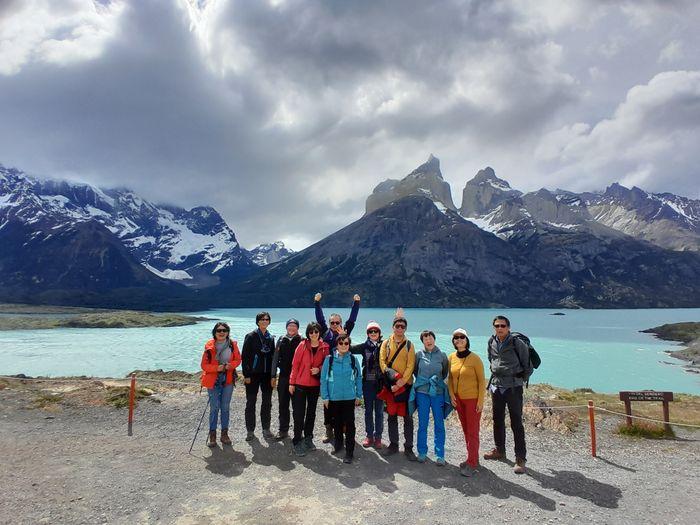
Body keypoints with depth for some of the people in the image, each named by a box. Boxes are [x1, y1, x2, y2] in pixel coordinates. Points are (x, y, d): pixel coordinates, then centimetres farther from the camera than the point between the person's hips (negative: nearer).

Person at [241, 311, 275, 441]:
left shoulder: (271, 338, 9)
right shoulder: (251, 337, -4)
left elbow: (273, 357, 11)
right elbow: (245, 356, -7)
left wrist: (273, 375, 6)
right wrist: (246, 375, -12)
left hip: (267, 374, 4)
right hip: (253, 374, -4)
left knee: (267, 402, 9)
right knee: (251, 402, 4)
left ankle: (266, 429, 20)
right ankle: (250, 431, 14)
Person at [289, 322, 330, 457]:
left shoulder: (325, 347, -3)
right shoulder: (303, 345, -8)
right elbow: (295, 364, -5)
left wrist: (319, 369, -12)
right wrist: (292, 383, -5)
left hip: (315, 385, 3)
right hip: (300, 384, -3)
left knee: (311, 412, 15)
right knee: (299, 413, 0)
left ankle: (308, 439, 30)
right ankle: (297, 442, 10)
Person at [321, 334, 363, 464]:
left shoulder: (353, 359, -3)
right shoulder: (329, 359, -5)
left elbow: (358, 378, 5)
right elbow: (323, 379, -1)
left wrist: (359, 395, 5)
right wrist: (325, 397, -3)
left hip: (349, 397, -1)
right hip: (334, 397, 1)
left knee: (349, 424, -2)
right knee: (337, 423, 16)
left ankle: (349, 452, 6)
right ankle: (338, 444, 38)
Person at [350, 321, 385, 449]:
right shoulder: (364, 346, 4)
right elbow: (350, 348, -2)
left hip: (380, 382, -1)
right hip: (368, 382, 2)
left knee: (379, 410, 7)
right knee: (368, 410, 10)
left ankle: (378, 437, 18)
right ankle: (369, 436, 22)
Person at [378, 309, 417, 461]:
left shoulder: (409, 345, 0)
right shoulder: (386, 343, 5)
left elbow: (410, 366, -6)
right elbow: (382, 361, -2)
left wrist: (401, 382, -16)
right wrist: (392, 376, -15)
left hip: (405, 385, -1)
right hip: (390, 385, 2)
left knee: (407, 417, 3)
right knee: (392, 416, 10)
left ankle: (408, 447, 12)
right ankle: (393, 444, 23)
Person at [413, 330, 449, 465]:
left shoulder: (442, 355, 1)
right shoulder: (419, 354, 1)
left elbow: (445, 373, 13)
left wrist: (437, 381, 5)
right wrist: (422, 380, 10)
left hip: (438, 393, 0)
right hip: (422, 393, 0)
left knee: (439, 424, 4)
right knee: (422, 424, 8)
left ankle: (440, 455, 14)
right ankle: (422, 452, 21)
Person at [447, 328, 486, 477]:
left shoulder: (474, 358, -14)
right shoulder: (451, 358, 0)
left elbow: (482, 380, -10)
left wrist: (481, 401, -12)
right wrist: (451, 394, -1)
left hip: (473, 399, -5)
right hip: (458, 399, 5)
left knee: (473, 431, 0)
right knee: (465, 430, 15)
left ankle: (472, 464, 9)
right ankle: (473, 459, 29)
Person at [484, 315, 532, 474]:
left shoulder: (517, 343, -12)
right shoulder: (491, 342, 4)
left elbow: (527, 364, -2)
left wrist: (522, 379, 3)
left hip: (513, 387, -6)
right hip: (496, 386, 6)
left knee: (516, 423, -3)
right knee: (497, 420, 16)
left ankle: (520, 459, 4)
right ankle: (499, 450, 32)